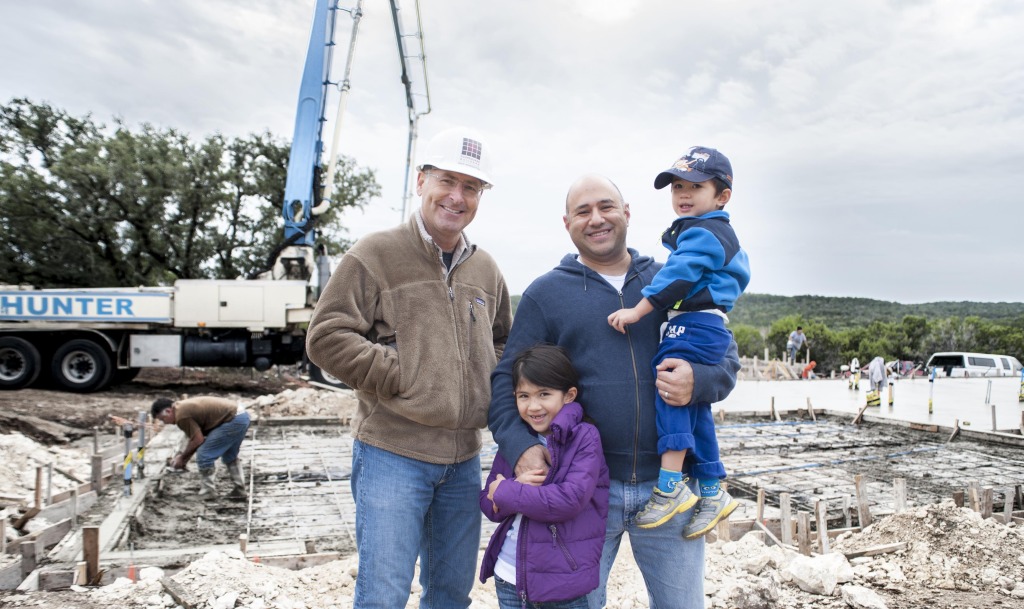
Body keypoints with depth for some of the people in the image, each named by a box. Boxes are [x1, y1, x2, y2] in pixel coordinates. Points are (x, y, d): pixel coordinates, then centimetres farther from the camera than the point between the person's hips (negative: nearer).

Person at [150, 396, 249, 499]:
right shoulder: (185, 407, 19)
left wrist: (182, 457, 4)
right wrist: (184, 457, 23)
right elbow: (197, 437, 23)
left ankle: (207, 493, 8)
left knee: (203, 456, -1)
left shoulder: (181, 415, -11)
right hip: (242, 416, 10)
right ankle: (239, 490, 29)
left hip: (234, 420, -10)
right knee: (229, 456, 25)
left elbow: (198, 440, -10)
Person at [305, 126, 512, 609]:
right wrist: (402, 377, -16)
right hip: (392, 452, -5)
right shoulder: (376, 254, -5)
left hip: (464, 456, 6)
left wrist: (489, 383, 3)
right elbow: (326, 337, -10)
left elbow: (503, 343, 24)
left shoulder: (486, 270, 12)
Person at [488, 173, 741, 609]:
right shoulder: (545, 292, 2)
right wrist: (518, 445, -16)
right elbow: (507, 378, 1)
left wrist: (699, 382, -16)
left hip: (666, 484, 2)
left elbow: (726, 353, 7)